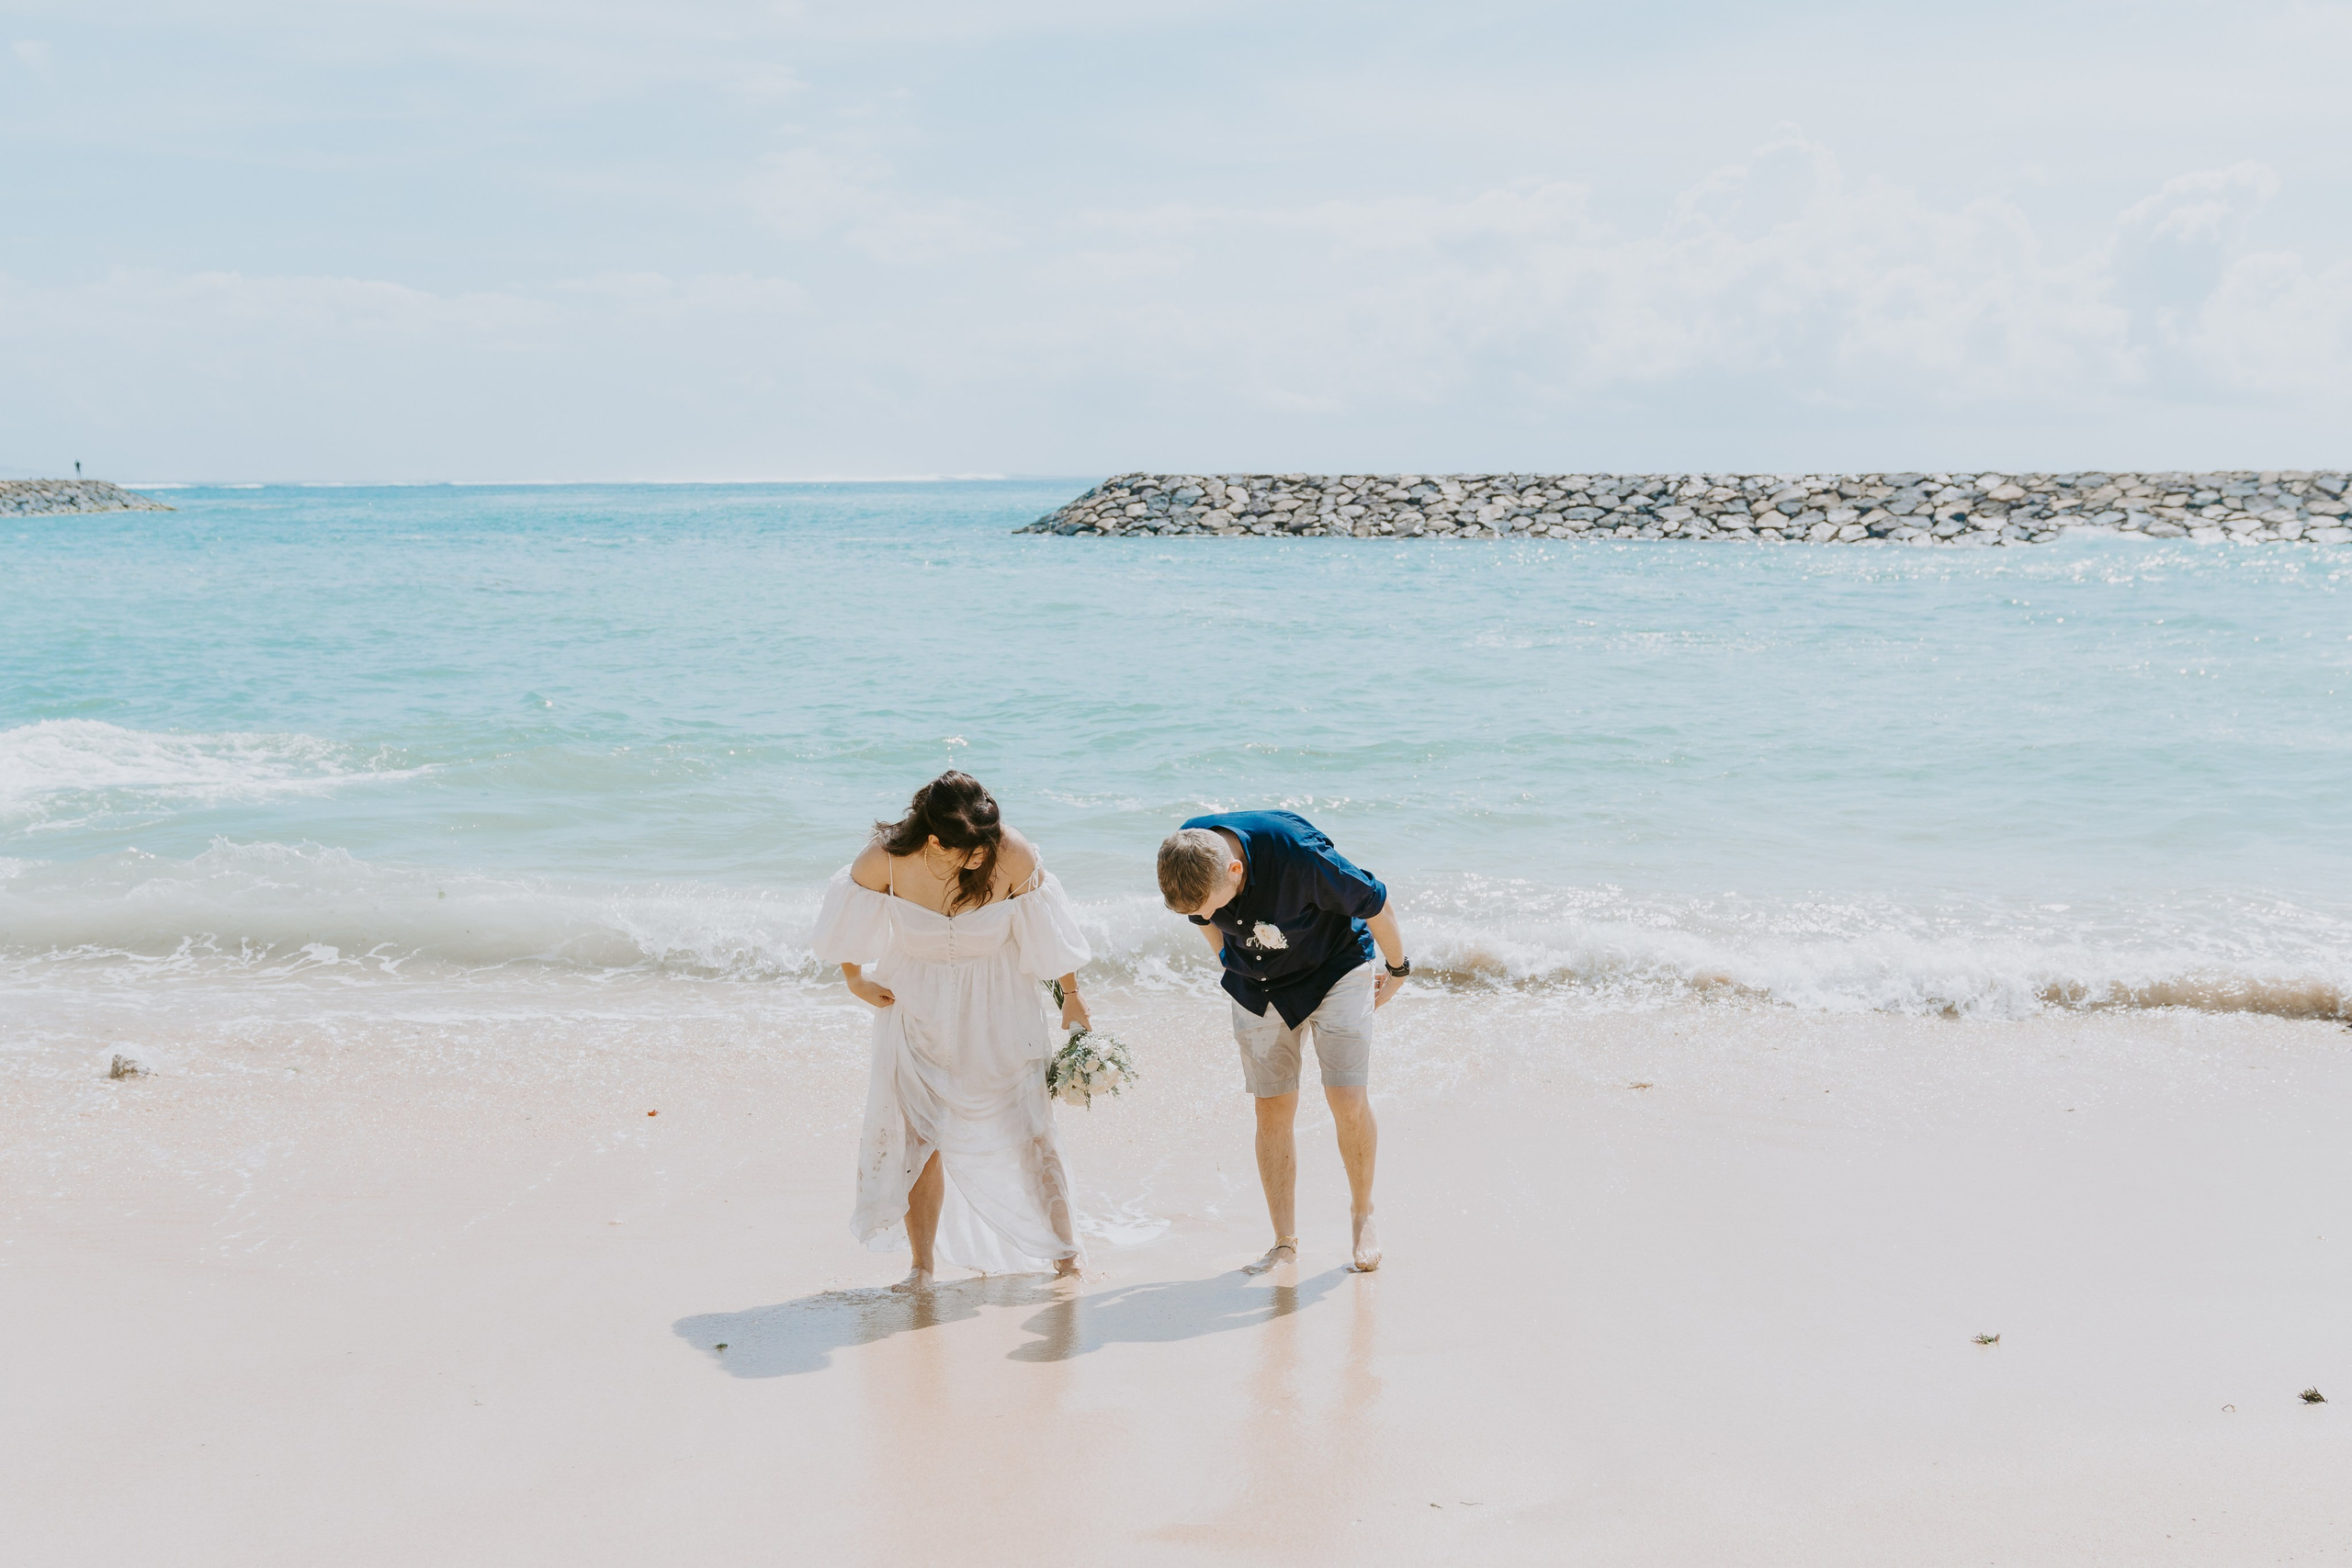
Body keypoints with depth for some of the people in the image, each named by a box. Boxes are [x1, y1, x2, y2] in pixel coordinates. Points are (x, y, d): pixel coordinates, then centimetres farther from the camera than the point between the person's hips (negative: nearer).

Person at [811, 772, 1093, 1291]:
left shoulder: (1012, 855, -23)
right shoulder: (887, 859, -23)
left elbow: (1049, 928, -7)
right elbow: (850, 915, -1)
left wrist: (1071, 996, 3)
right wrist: (855, 980, 7)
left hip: (999, 1006, 0)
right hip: (919, 1008, 1)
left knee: (1025, 1128, 0)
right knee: (917, 1134, 0)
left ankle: (1065, 1255, 12)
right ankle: (923, 1265, 14)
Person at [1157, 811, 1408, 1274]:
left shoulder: (1299, 854, -37)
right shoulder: (1188, 864, -21)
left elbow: (1375, 904, -20)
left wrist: (1396, 970, -6)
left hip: (1335, 970, -4)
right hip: (1259, 987, 4)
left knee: (1348, 1102, -9)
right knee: (1273, 1110, 1)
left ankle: (1362, 1216, 13)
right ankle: (1284, 1241, 11)